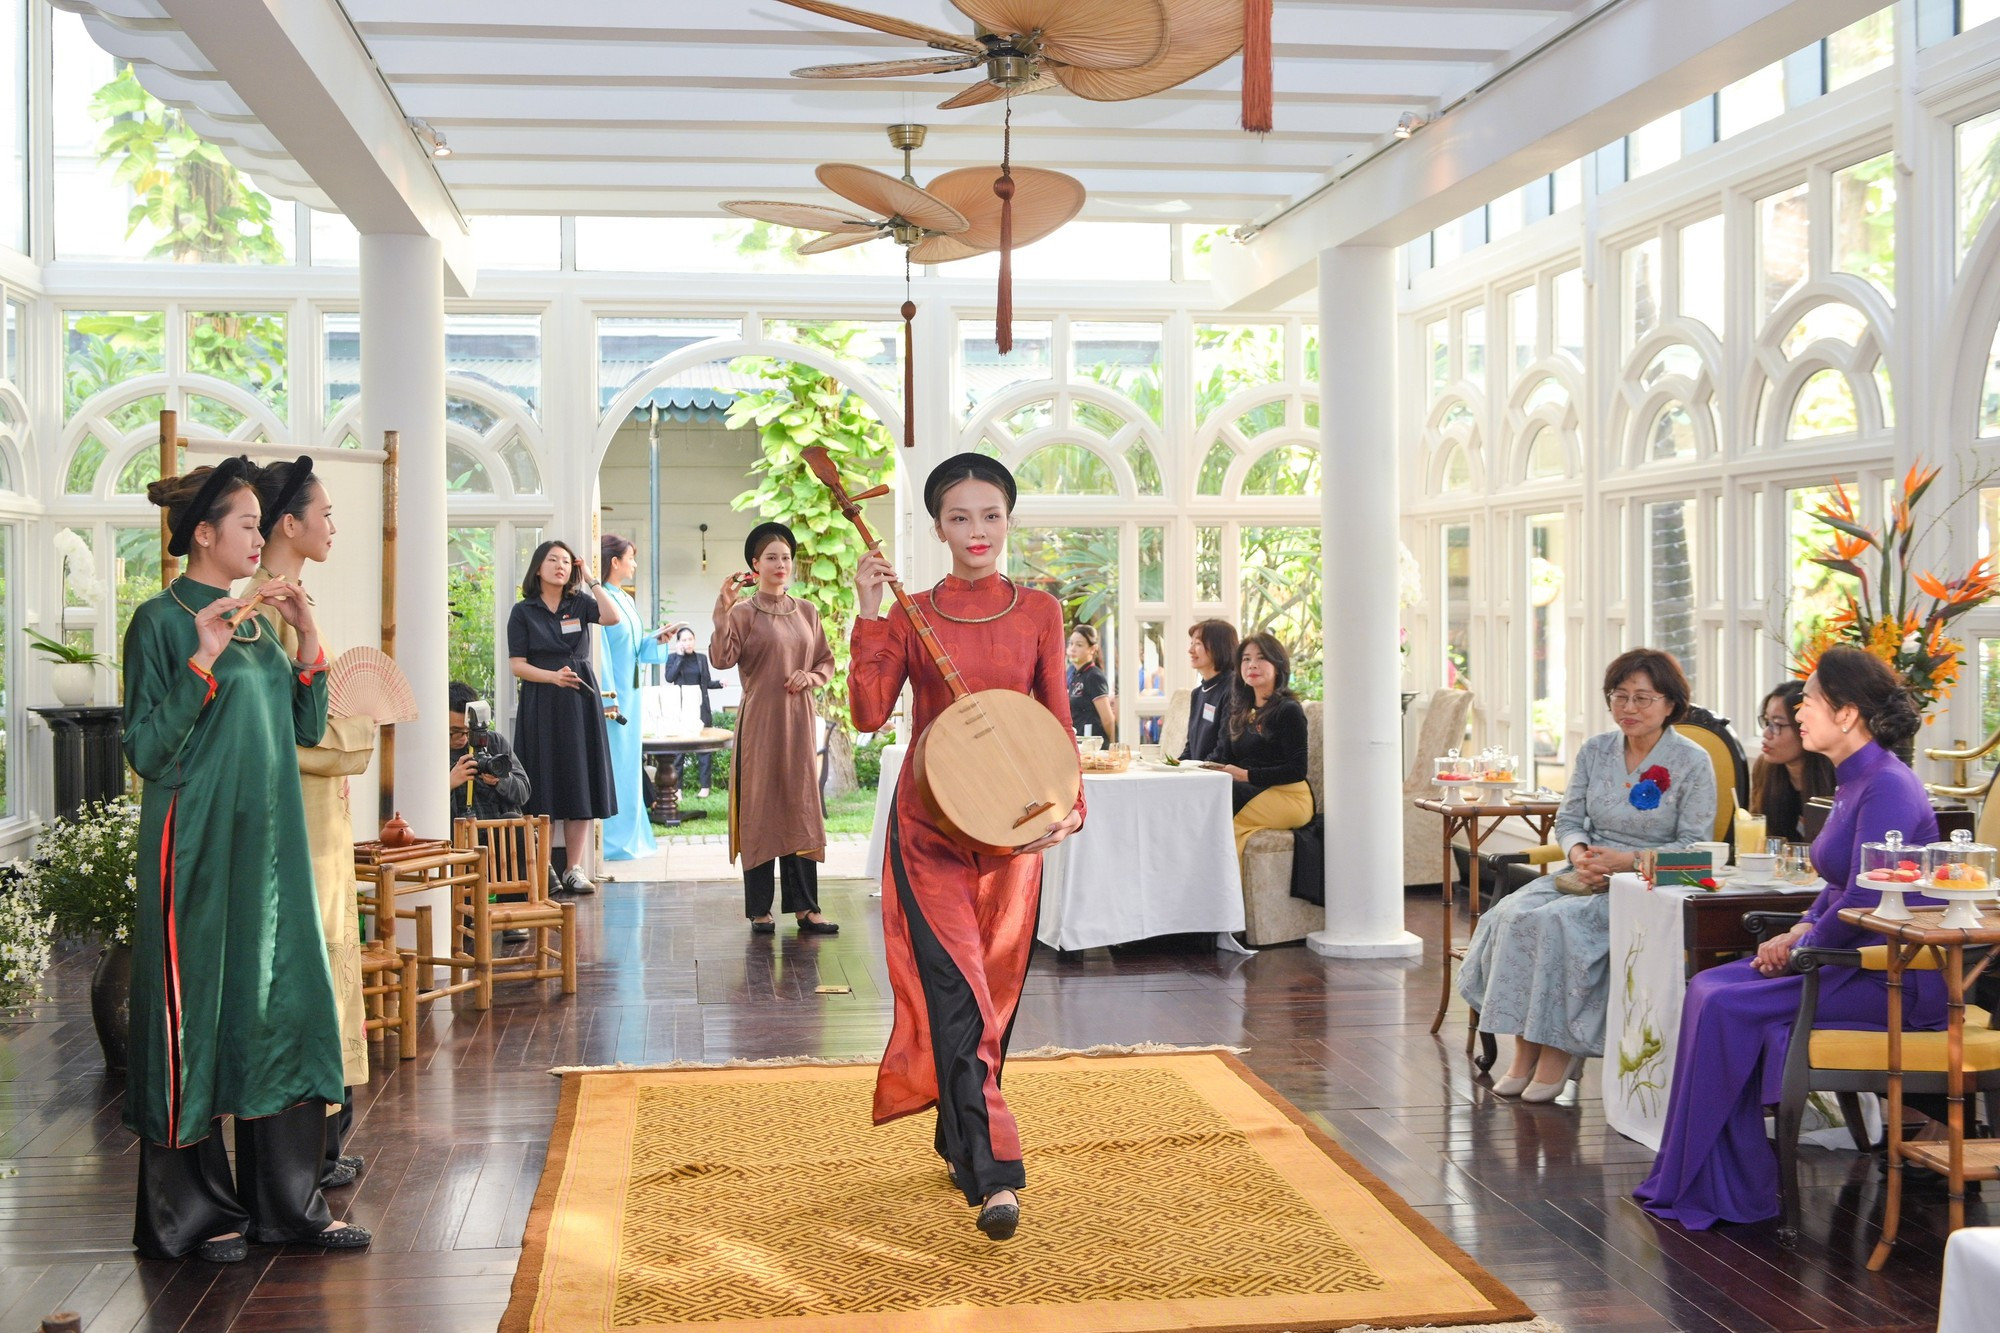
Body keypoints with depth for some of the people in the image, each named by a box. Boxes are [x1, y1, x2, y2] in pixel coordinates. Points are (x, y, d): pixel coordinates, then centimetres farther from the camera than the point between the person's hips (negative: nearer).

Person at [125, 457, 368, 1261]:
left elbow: (307, 731, 13)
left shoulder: (253, 622, 13)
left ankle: (288, 1201, 16)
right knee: (197, 1007, 0)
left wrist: (309, 639, 2)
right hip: (197, 846, -7)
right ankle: (193, 1212, 11)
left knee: (283, 1002, 7)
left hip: (268, 844, 7)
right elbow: (145, 749, -13)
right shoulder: (162, 621, -8)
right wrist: (202, 663, -22)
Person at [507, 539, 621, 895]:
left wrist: (591, 580, -5)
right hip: (541, 705, -2)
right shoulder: (523, 612, 4)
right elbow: (516, 665, -2)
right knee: (544, 786, -3)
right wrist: (553, 676, -17)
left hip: (580, 703, 2)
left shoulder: (580, 603, 9)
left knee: (580, 785, 0)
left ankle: (574, 869, 4)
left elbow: (612, 617, -11)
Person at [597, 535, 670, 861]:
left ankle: (627, 837, 19)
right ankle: (611, 842, -2)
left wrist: (657, 639, 4)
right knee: (612, 764, -6)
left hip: (629, 695, 9)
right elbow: (599, 650, -17)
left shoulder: (626, 601, 15)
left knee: (629, 763, 12)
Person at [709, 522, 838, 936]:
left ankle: (804, 906, 8)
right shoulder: (743, 612, -3)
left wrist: (811, 676, -4)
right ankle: (759, 909, 4)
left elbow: (827, 661, 17)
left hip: (799, 720, 4)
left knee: (800, 808, 4)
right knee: (760, 809, -1)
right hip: (759, 720, -4)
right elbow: (722, 659, -17)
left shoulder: (806, 612, 11)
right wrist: (723, 610, -27)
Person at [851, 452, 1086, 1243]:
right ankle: (992, 1175, -16)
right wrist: (867, 615, -14)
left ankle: (957, 1140, 30)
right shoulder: (909, 614, 2)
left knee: (995, 989, 10)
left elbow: (1056, 718, 7)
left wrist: (1070, 803, -5)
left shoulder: (1037, 611, 6)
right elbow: (869, 713, -9)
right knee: (957, 990, -12)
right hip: (930, 821, -2)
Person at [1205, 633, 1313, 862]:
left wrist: (1247, 775, -15)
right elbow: (1221, 756, 14)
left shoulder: (1288, 710, 0)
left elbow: (1297, 770, -8)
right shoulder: (1241, 712, 22)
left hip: (1288, 797, -6)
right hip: (1252, 792, 6)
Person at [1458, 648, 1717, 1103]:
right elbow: (1568, 820, 11)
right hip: (1588, 875, 5)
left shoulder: (1692, 763, -3)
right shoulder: (1594, 750, 12)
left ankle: (1556, 1052, -21)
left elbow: (1693, 846, -7)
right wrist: (1580, 854, -12)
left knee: (1558, 921, -31)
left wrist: (1628, 860, -19)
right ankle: (1524, 1052, -20)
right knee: (1512, 913, -23)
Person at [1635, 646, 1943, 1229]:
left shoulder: (1888, 786, -18)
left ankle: (1724, 1194, -6)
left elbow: (1865, 901, -23)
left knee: (1728, 1006, -18)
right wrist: (1801, 929, 5)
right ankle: (1696, 1179, -3)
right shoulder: (1853, 781, 13)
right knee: (1710, 988, -4)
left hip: (1896, 978, -10)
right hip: (1857, 959, 10)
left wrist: (1800, 950, -11)